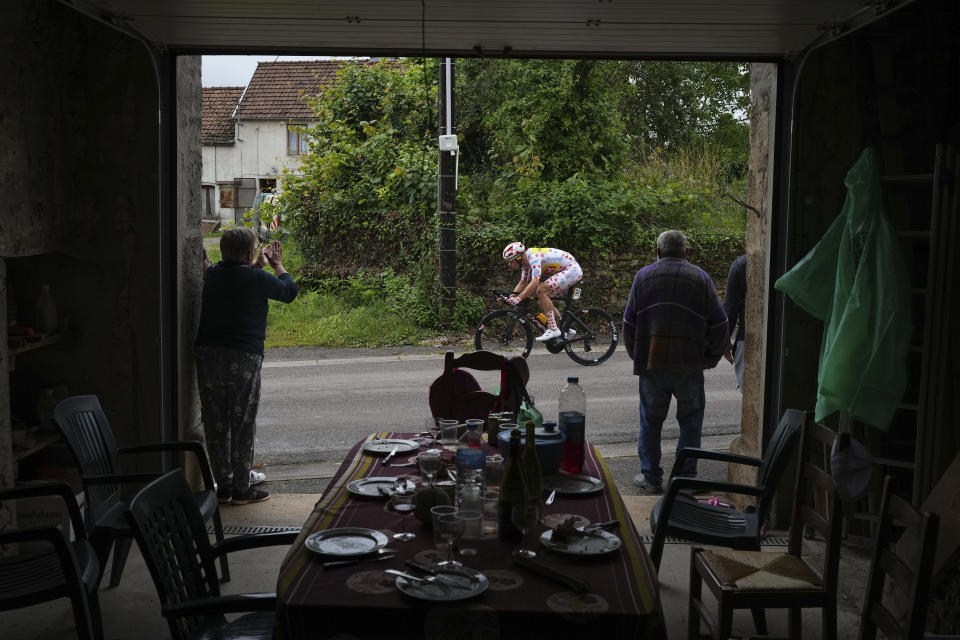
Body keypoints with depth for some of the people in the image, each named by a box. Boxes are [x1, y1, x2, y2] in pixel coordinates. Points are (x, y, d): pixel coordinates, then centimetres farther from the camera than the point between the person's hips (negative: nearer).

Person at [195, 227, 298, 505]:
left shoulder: (212, 274, 8)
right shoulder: (256, 279, -9)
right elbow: (289, 291, 8)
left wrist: (258, 265, 31)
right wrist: (277, 264, 21)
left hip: (207, 354, 6)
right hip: (242, 357, -5)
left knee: (215, 423, 10)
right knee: (243, 424, 4)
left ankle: (224, 486, 19)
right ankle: (241, 489, 10)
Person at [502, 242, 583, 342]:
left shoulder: (534, 257, -25)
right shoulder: (526, 261, 5)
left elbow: (535, 282, -35)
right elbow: (523, 282, 12)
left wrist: (519, 298, -39)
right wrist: (511, 296, -3)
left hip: (572, 269, -10)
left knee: (541, 291, -22)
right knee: (542, 300, 8)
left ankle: (553, 330, -20)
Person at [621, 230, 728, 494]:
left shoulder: (644, 276, 7)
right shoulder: (700, 278, 5)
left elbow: (629, 322, 7)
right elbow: (719, 324, 2)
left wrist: (636, 356, 16)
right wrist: (710, 358, 11)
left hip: (651, 363, 1)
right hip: (689, 364, -1)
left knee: (650, 421, 10)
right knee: (690, 420, 11)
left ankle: (651, 477, 15)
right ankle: (686, 477, 12)